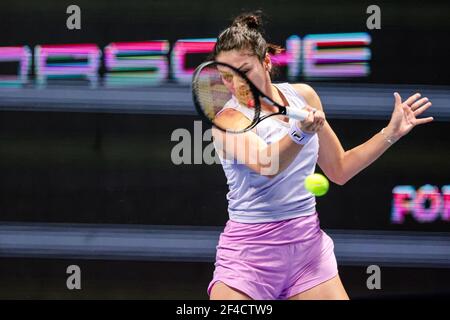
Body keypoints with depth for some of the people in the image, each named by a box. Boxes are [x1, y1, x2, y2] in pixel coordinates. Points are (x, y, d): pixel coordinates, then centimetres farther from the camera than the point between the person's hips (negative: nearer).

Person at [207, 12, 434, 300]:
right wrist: (301, 133, -47)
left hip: (308, 243, 4)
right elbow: (266, 165, -30)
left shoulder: (303, 95, 6)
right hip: (250, 249, -4)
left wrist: (392, 132, 11)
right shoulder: (227, 118, -11)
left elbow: (338, 170, 16)